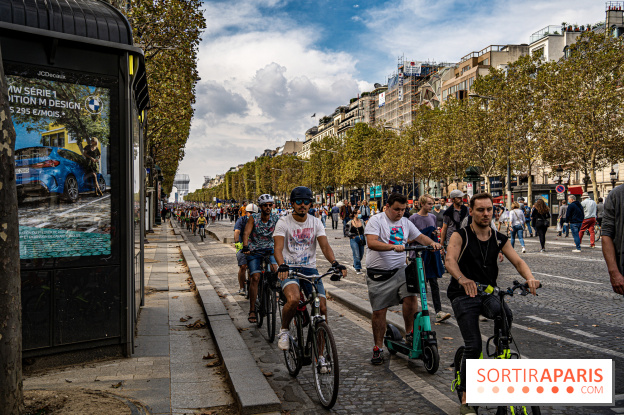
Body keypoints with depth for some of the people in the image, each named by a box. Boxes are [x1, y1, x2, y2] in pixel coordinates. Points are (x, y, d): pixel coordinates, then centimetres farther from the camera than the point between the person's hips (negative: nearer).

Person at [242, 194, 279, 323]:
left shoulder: (276, 219, -9)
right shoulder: (253, 218, -12)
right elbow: (246, 233, -22)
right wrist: (245, 247, -39)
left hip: (270, 249, 2)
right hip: (254, 251, -2)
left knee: (276, 270, -24)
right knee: (255, 277, -14)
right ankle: (252, 310, -6)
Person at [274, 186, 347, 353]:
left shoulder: (316, 222, 6)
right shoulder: (283, 222, -4)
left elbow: (325, 246, -4)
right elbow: (278, 248, -17)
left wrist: (335, 263, -24)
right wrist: (282, 266, -37)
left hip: (310, 269, 4)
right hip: (289, 269, -3)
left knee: (322, 307, -8)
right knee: (293, 299, -32)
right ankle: (284, 331, -1)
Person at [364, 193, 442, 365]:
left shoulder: (405, 222, 11)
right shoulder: (376, 220, -7)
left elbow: (420, 237, 18)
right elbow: (372, 242, -21)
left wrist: (432, 242, -4)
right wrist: (394, 246, -34)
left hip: (400, 270, 4)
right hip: (379, 274, -4)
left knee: (410, 297, -20)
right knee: (379, 311, 2)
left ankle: (410, 332, 3)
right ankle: (378, 348, 16)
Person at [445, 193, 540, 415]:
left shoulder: (499, 239, 7)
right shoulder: (460, 236, -7)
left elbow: (517, 261, -3)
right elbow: (450, 260, -23)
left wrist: (530, 277, -25)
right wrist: (462, 279, -44)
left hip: (489, 293, 4)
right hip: (464, 295, -3)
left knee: (504, 314, -30)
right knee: (473, 346, -12)